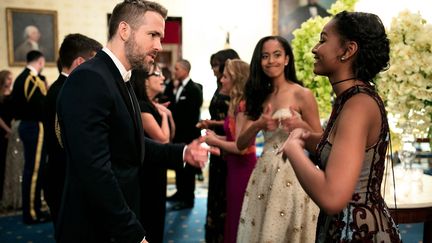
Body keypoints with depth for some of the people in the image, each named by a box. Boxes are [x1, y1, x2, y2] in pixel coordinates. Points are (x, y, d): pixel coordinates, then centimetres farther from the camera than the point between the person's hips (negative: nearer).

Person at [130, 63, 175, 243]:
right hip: (147, 171, -9)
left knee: (156, 214, 21)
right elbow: (162, 139, -22)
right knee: (147, 217, 5)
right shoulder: (141, 106, -20)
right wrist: (163, 115, -10)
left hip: (156, 169, 9)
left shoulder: (153, 105, 8)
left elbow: (171, 136, 14)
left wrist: (168, 114, 1)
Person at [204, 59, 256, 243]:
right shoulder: (237, 104, 9)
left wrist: (215, 141, -12)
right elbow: (236, 137, 8)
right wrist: (217, 136, -2)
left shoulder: (242, 105, -19)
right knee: (235, 215, 21)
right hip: (236, 167, 9)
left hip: (242, 168, -9)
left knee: (238, 217, 6)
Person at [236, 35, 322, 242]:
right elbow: (241, 144, 3)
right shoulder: (260, 96, 9)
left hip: (292, 174, -5)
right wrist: (258, 125, -15)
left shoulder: (302, 94, -6)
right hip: (263, 173, 5)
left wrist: (301, 125, -21)